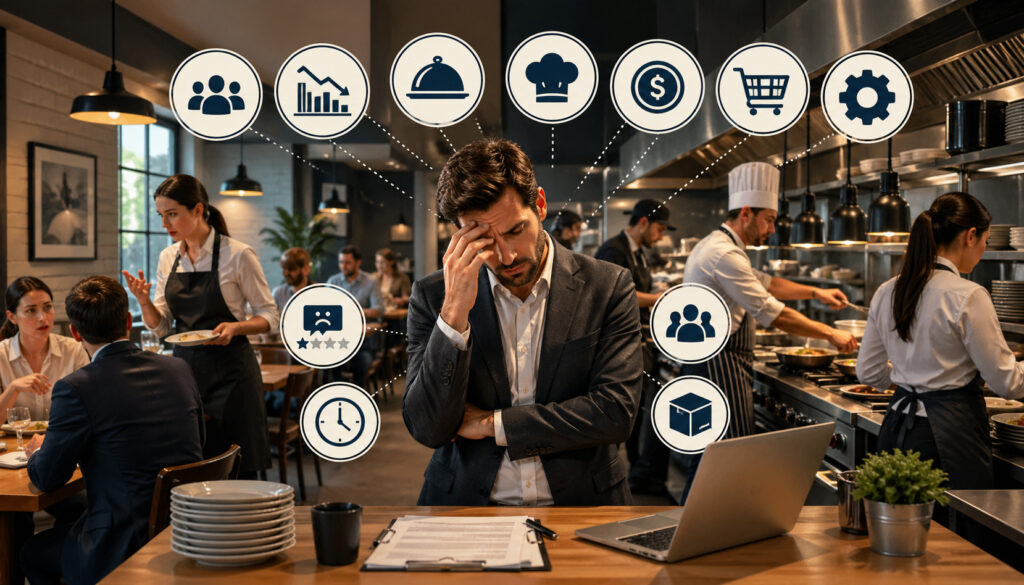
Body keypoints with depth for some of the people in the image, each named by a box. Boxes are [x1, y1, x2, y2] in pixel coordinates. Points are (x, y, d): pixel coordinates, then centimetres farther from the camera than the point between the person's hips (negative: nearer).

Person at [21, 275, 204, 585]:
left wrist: (38, 452, 19)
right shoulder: (179, 369, 2)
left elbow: (47, 478, -5)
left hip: (128, 550, -6)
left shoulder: (76, 388, -16)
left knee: (33, 552, 20)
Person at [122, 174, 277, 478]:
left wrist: (235, 327, -21)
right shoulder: (168, 258, 9)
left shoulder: (238, 255, -8)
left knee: (234, 474, -3)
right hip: (184, 366, 5)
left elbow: (270, 316, -3)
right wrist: (144, 301, -7)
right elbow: (161, 326, 12)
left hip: (229, 373, -5)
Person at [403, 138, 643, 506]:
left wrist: (493, 423, -7)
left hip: (579, 504, 0)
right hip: (468, 505, 0)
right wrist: (455, 312, -16)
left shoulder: (607, 287, 0)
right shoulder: (433, 296, 1)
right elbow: (427, 429, -6)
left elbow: (615, 411, -7)